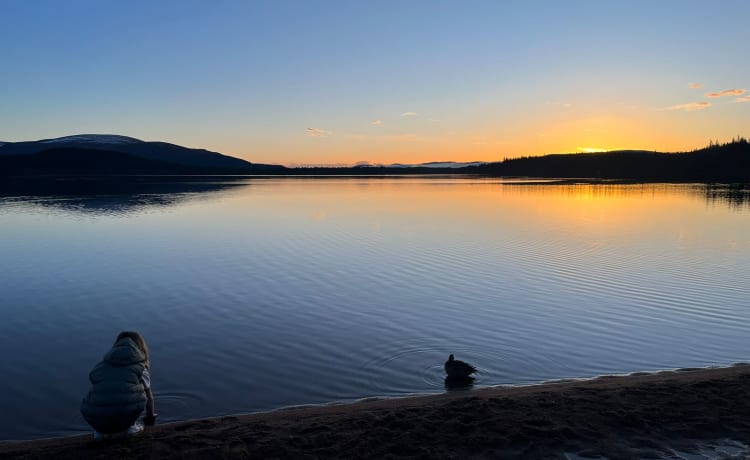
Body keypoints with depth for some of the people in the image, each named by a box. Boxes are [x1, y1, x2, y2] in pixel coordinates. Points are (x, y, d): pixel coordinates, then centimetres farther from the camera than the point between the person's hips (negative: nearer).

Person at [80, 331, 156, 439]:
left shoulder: (100, 365, 24)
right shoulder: (141, 367, 18)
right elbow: (149, 397, 33)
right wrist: (150, 417, 55)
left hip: (95, 419, 3)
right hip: (126, 416, -3)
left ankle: (101, 430, 19)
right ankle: (129, 426, 19)